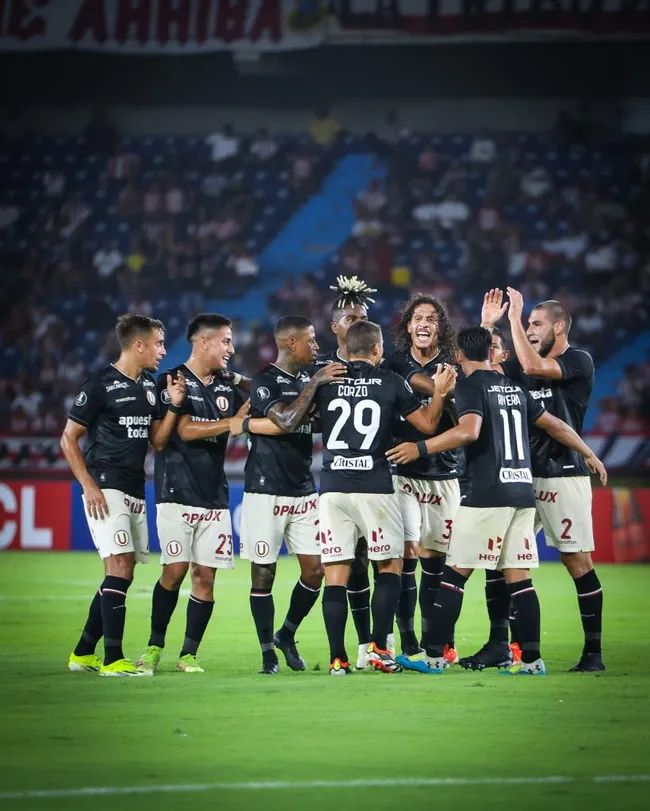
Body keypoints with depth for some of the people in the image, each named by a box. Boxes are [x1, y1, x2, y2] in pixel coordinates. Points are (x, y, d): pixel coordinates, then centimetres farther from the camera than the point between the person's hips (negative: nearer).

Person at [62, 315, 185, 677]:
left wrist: (174, 405, 0)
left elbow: (157, 441, 15)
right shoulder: (101, 384, -9)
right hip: (106, 489, -8)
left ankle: (83, 654, 18)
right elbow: (69, 439, -7)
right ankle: (113, 659, -16)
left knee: (122, 576, 10)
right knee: (120, 566, -16)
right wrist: (89, 485, -15)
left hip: (136, 491, 8)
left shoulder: (149, 386, 14)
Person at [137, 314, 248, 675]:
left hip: (214, 496, 5)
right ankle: (154, 646, 8)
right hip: (177, 493, -5)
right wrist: (232, 422, -11)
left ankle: (189, 654, 7)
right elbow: (186, 430, -13)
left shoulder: (227, 388, 16)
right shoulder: (173, 380, -3)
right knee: (175, 571, -8)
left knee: (204, 575, 0)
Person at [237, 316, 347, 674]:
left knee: (314, 569, 1)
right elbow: (286, 421, -23)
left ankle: (286, 635, 21)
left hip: (304, 491, 7)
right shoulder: (264, 382, -9)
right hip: (266, 492, -6)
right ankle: (268, 652, 8)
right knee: (263, 574, -1)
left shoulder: (308, 381, 13)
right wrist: (315, 384, -20)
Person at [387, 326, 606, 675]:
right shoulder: (514, 388, 16)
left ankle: (433, 655, 0)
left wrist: (421, 448, -18)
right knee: (519, 578, 8)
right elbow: (555, 425, 23)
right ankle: (532, 659, 4)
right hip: (522, 491, 7)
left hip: (487, 494, -7)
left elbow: (469, 431, -22)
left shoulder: (470, 387, -5)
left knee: (455, 574, -1)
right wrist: (589, 454, 35)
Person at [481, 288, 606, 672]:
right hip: (524, 474, 7)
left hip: (564, 475, -7)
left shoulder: (579, 362, -6)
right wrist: (487, 325, 5)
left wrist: (514, 318, -16)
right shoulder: (523, 365, 15)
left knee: (578, 561, -6)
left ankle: (593, 652, -1)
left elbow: (533, 366, -21)